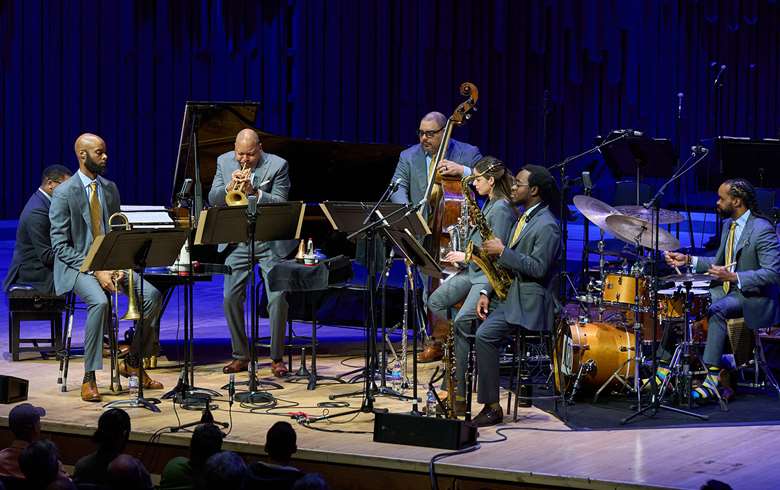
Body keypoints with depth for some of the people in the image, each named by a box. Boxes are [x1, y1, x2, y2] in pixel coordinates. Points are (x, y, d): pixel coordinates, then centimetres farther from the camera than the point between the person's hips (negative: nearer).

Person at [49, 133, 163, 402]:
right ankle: (89, 378, -26)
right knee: (100, 301, -36)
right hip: (75, 266, -6)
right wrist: (94, 271, -21)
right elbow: (60, 246, -12)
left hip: (108, 262, 6)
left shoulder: (110, 188, 10)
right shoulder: (64, 193, -9)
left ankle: (132, 362, 1)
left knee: (152, 295, -16)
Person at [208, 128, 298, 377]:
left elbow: (280, 204, -13)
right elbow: (213, 200, 0)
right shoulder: (224, 162, 3)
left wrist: (254, 191, -28)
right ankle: (240, 356, 14)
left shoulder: (277, 165, -8)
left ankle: (277, 358, 2)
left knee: (277, 298, -9)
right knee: (231, 298, 1)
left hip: (271, 242, -3)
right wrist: (229, 187, -20)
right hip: (237, 241, 3)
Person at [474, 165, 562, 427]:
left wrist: (503, 251, -18)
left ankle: (492, 407, -19)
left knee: (485, 335, -25)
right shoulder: (525, 218, 17)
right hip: (511, 294, 10)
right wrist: (487, 292, 8)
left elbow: (538, 268, -23)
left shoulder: (547, 226, -14)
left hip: (530, 302, -10)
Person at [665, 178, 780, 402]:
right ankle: (663, 365, -5)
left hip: (753, 296, -9)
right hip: (726, 290, 9)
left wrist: (734, 277, -31)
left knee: (717, 309, -36)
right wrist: (688, 260, 5)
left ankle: (713, 379, -37)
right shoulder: (728, 224, 11)